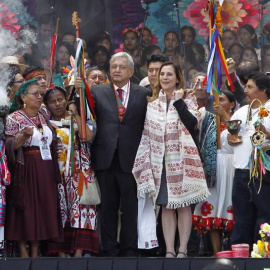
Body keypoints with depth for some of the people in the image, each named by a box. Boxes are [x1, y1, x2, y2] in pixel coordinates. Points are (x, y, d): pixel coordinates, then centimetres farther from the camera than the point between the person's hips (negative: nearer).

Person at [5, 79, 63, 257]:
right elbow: (10, 146, -10)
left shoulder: (43, 116, 13)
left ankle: (35, 252, 10)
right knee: (25, 209, -4)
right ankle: (23, 252, 0)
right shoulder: (14, 118, -5)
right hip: (25, 170, -6)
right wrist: (24, 135, -24)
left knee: (43, 208, 4)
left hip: (45, 170, 6)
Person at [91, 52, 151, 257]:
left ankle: (130, 251, 8)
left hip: (130, 159, -1)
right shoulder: (97, 92, 9)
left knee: (131, 208, 2)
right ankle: (110, 251, 11)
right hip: (105, 158, 1)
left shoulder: (144, 94, 5)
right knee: (108, 207, 6)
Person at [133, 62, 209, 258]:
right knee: (166, 206, 3)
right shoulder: (152, 103, 11)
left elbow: (192, 123, -16)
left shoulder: (188, 100, 1)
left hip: (181, 160, -3)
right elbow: (146, 135, 10)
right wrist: (146, 163, 4)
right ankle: (169, 251, 4)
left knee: (183, 204, -1)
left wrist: (178, 101, -15)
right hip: (160, 162, 3)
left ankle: (183, 250, 1)